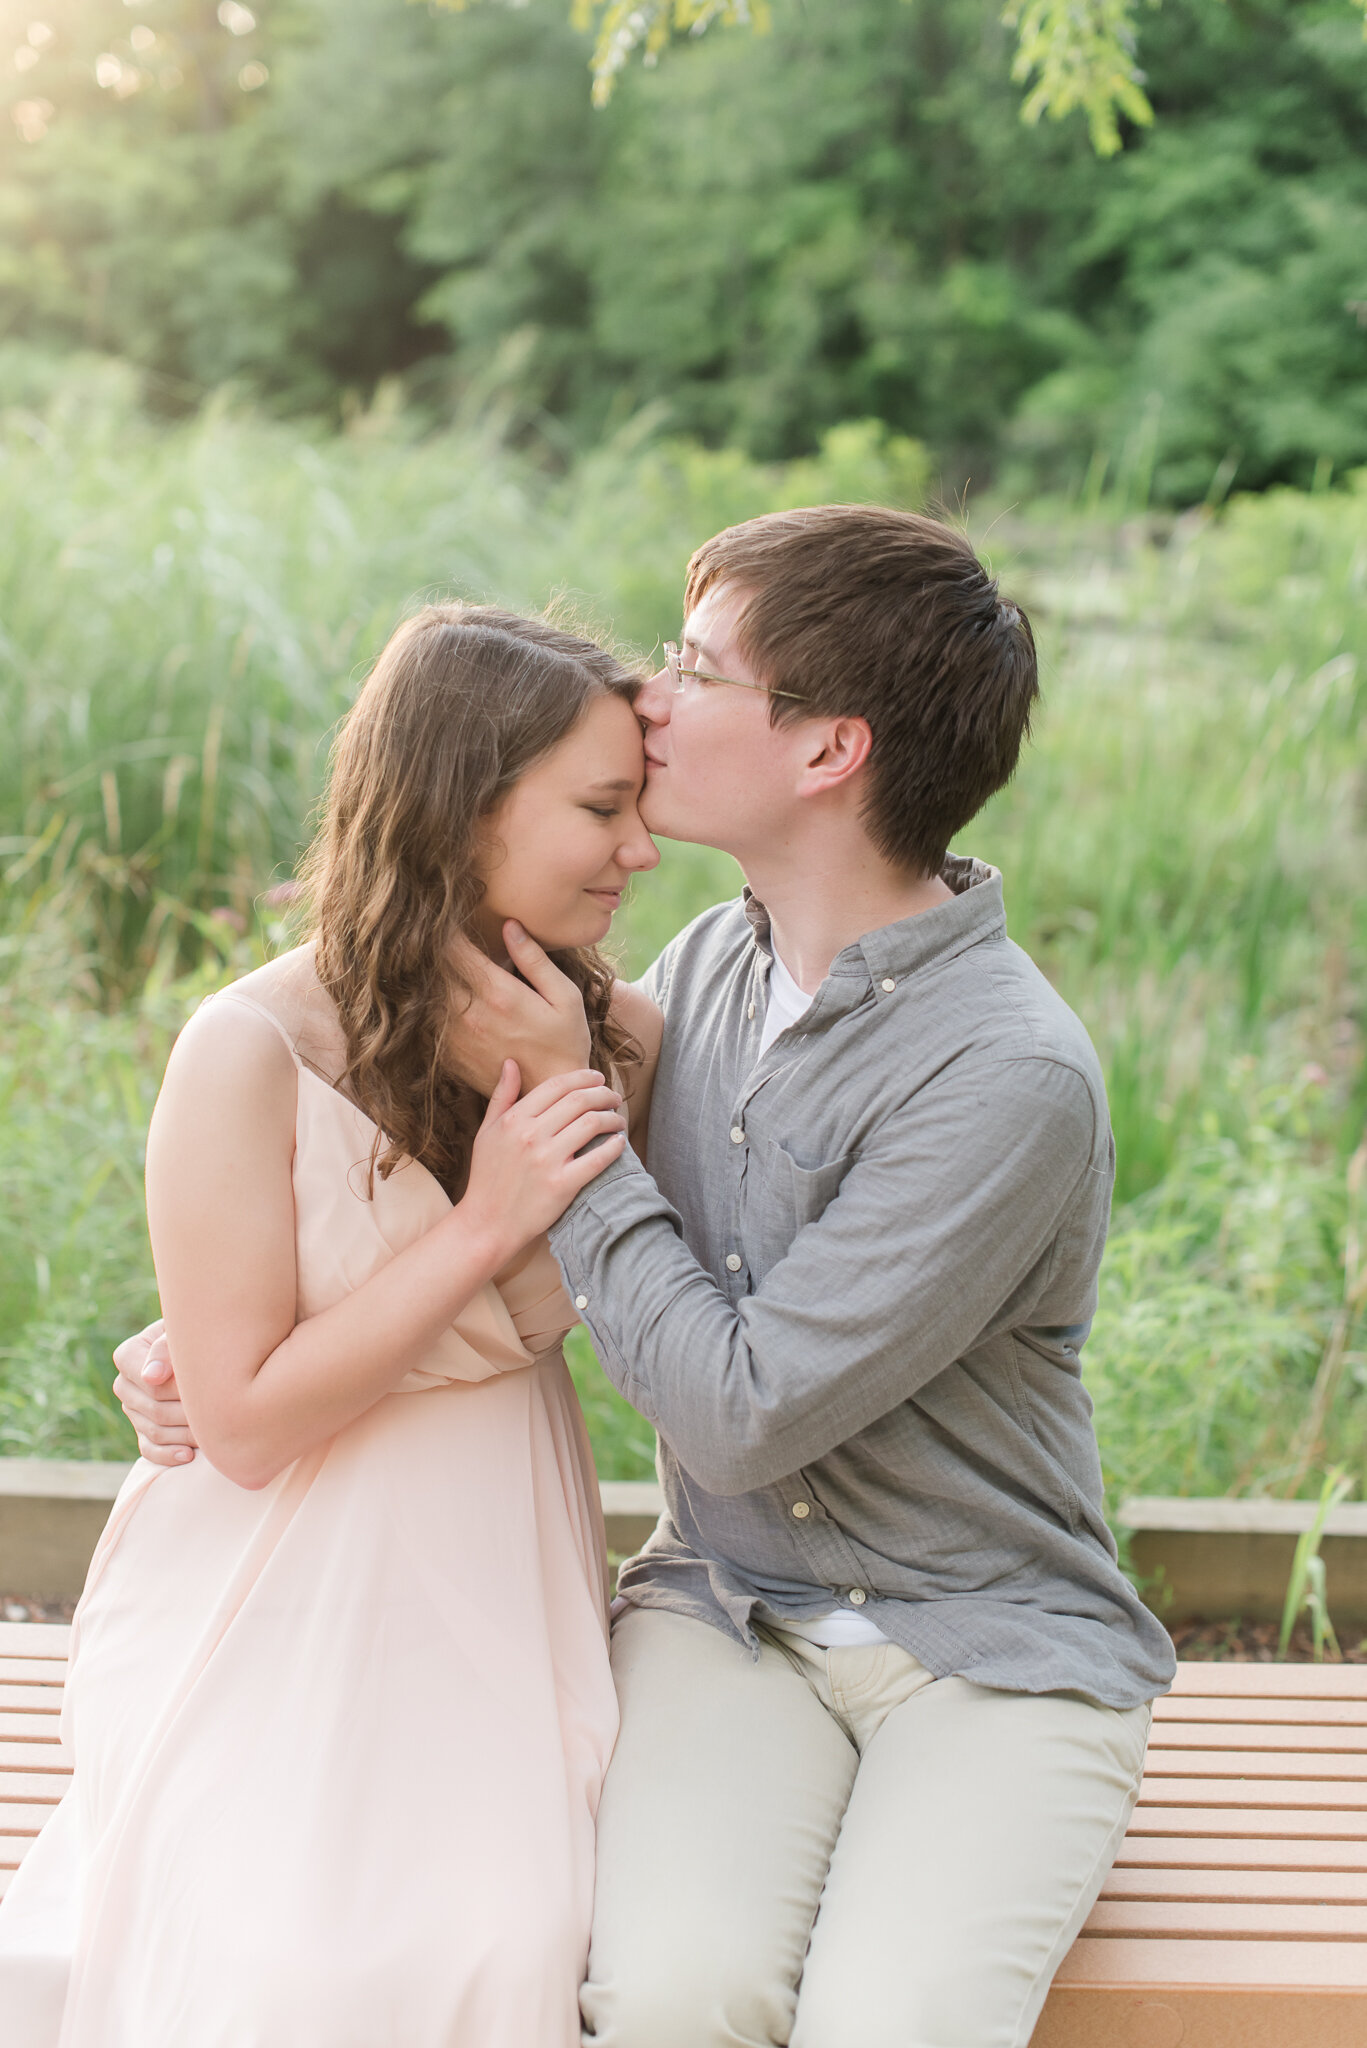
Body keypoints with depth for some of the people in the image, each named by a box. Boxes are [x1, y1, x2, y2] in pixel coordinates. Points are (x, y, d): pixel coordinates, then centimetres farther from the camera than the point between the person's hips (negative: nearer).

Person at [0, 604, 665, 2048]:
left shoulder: (612, 1038, -1)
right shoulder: (252, 1053, -17)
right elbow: (247, 1424, -15)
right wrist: (483, 1228, -21)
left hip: (493, 1594, 4)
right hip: (284, 1617, -4)